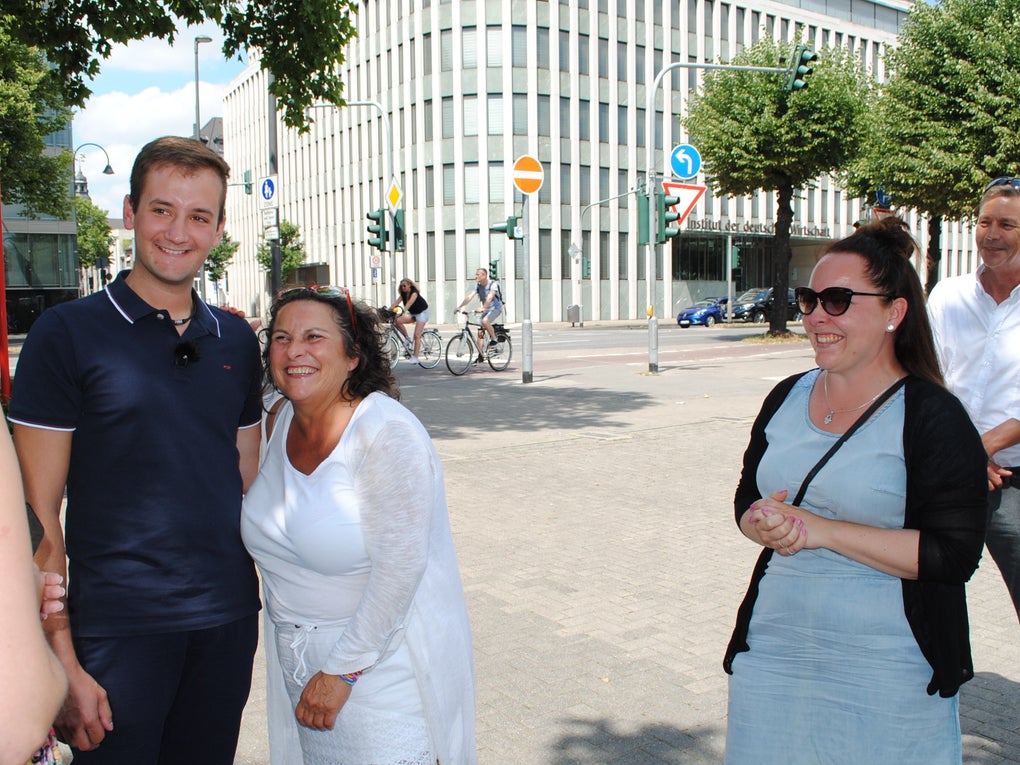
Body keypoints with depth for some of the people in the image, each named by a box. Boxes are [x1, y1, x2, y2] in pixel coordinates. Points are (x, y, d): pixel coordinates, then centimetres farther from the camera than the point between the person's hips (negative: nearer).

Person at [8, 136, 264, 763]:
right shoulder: (68, 332, -6)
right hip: (118, 628, -4)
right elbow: (39, 515, -8)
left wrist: (276, 604, 10)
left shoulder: (237, 340, 6)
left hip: (228, 620, 4)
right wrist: (63, 663, -13)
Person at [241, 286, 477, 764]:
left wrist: (342, 670, -18)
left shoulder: (387, 433, -22)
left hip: (383, 661, -6)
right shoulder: (280, 419, 0)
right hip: (296, 653, 7)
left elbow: (398, 568, -23)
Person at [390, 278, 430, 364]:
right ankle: (407, 339, -3)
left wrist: (403, 312, -53)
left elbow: (409, 303, -39)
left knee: (417, 335, -17)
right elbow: (396, 303, -12)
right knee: (397, 321, -19)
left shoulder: (414, 293, -23)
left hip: (422, 312, -7)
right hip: (412, 313, 7)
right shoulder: (403, 294, -2)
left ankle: (415, 357, -15)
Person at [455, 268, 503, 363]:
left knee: (485, 321, -33)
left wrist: (482, 308, -50)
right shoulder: (478, 286, -2)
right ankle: (481, 355, 3)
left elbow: (490, 297, -35)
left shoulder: (493, 284, -20)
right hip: (486, 309, 7)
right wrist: (460, 307, -26)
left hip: (496, 308, -6)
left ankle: (493, 339, -12)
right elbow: (470, 296, -12)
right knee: (480, 331, -2)